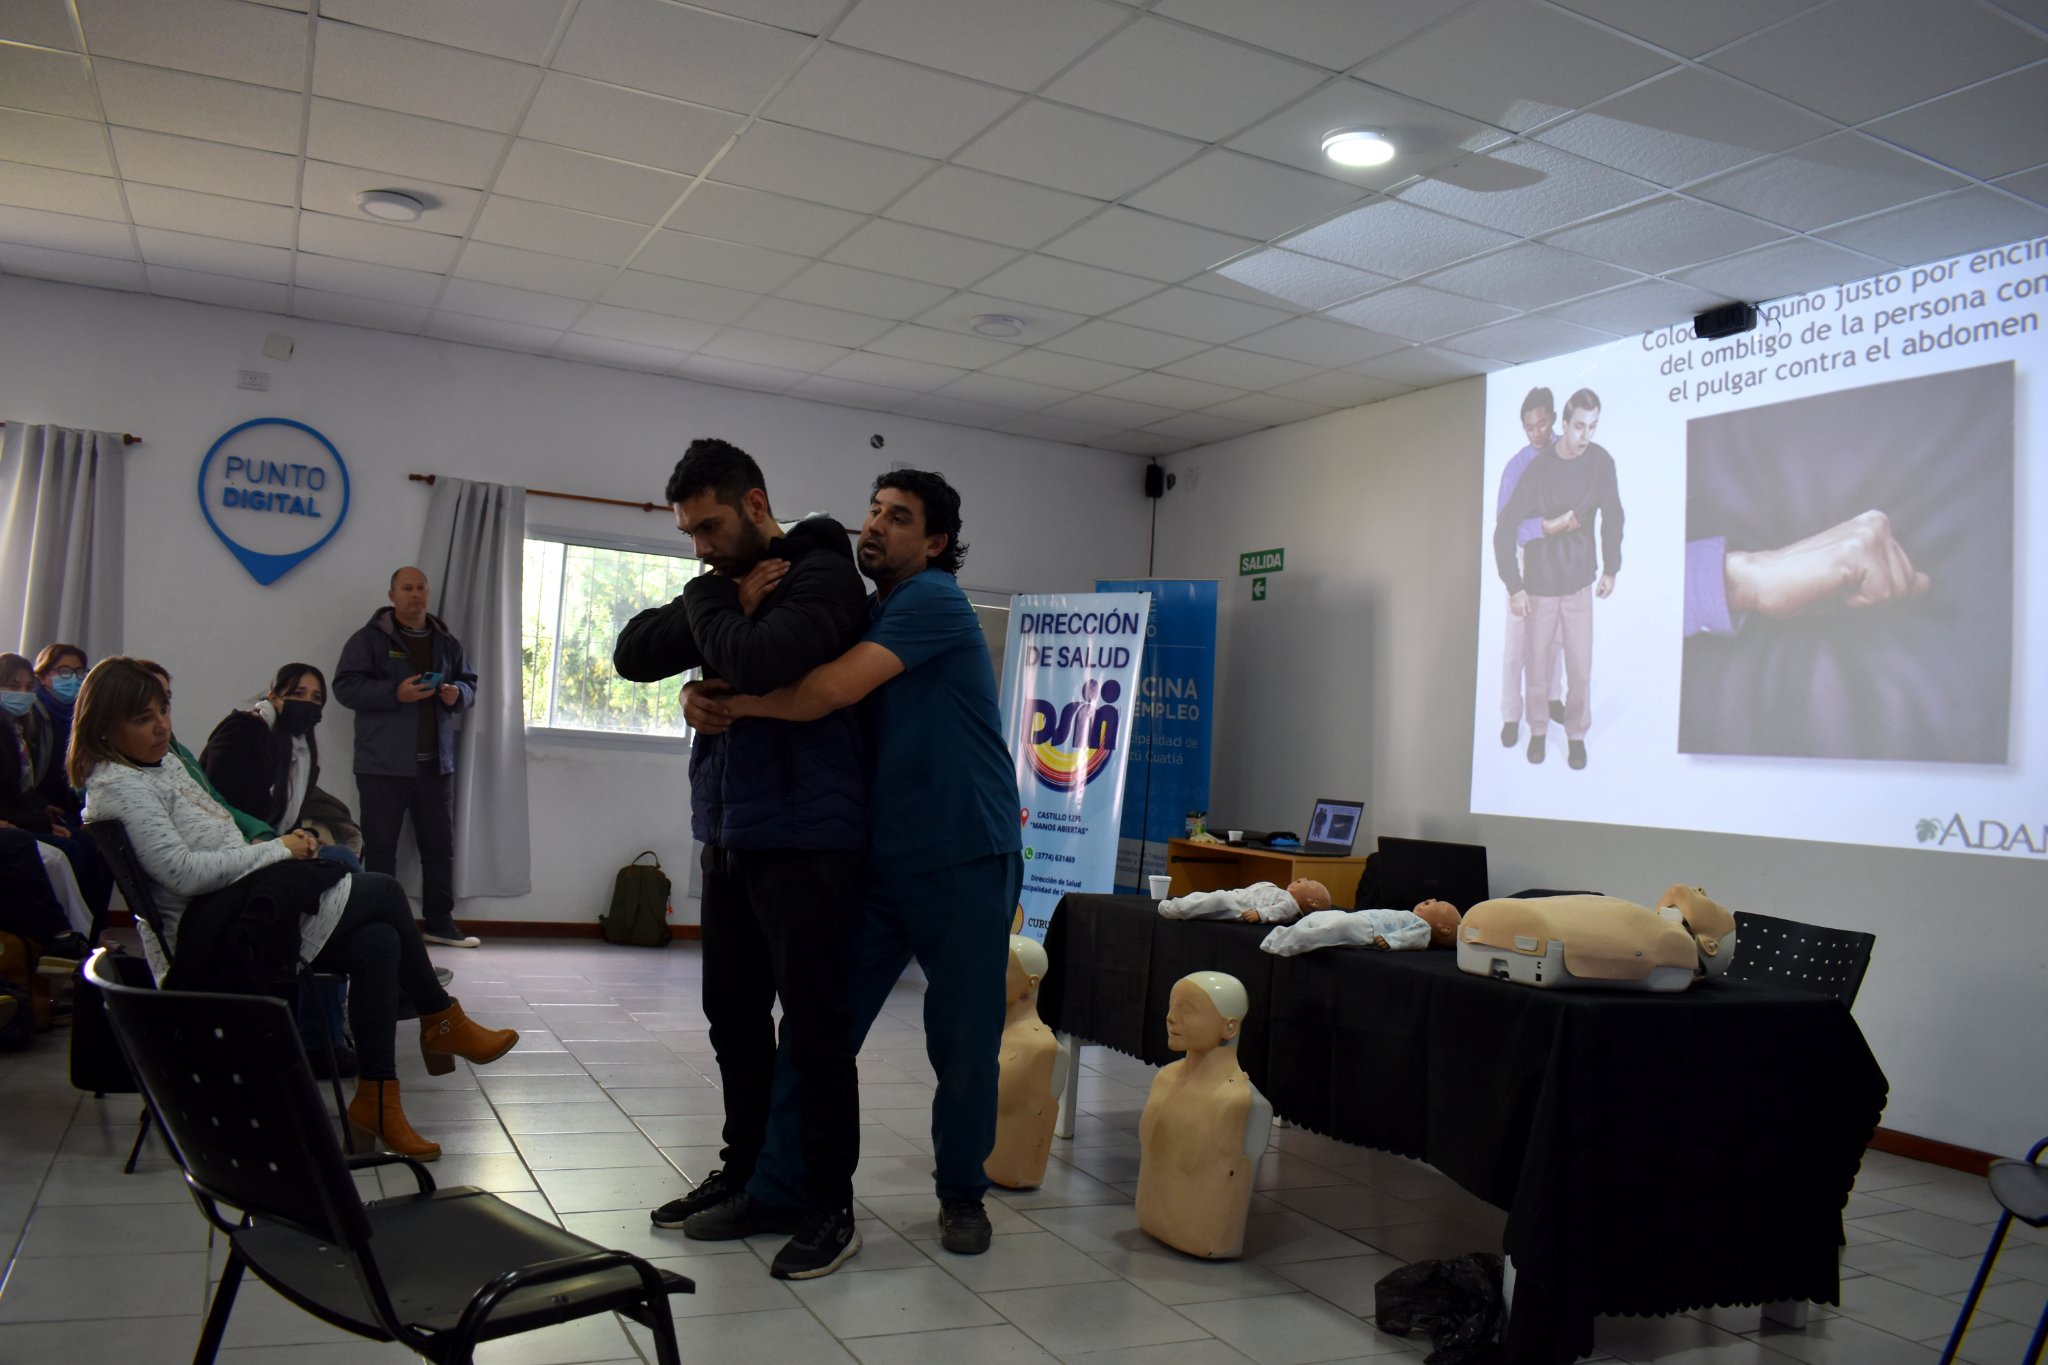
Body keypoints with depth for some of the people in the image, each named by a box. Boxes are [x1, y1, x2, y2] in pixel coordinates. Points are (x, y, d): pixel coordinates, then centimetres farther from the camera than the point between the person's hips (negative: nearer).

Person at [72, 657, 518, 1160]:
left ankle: (377, 1097, -7)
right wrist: (277, 849, -13)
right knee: (382, 892, -14)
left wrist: (281, 844, 5)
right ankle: (441, 1020, 2)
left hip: (237, 913, 9)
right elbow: (182, 871, -21)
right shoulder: (118, 786, -10)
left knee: (377, 942, -13)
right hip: (209, 937, -9)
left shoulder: (160, 765, 20)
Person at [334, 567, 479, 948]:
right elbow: (345, 686, -7)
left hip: (436, 763, 5)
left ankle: (440, 922, 18)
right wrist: (395, 693, -20)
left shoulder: (447, 642, 15)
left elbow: (470, 684, 21)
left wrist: (457, 694, -3)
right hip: (383, 765, -4)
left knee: (440, 845, 8)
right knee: (380, 847, 0)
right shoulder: (369, 639, 0)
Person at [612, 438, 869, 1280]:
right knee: (734, 1015, 14)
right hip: (728, 836, 8)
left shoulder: (822, 575, -9)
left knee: (813, 1027, -2)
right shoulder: (726, 584, 16)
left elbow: (757, 663, -27)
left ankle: (830, 1206, 9)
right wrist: (724, 605, -5)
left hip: (803, 841, -8)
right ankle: (746, 1178, 28)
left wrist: (713, 608, -8)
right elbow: (633, 655, 7)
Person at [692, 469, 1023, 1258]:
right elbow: (807, 682, 13)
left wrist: (725, 700, -10)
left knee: (964, 1044, 4)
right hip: (879, 860, 7)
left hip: (964, 861, -7)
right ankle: (775, 1187, 18)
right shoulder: (862, 612, 13)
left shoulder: (933, 600, -13)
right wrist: (713, 698, -8)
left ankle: (962, 1194, 24)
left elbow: (828, 692, -23)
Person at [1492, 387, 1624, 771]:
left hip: (1580, 583, 2)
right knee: (1538, 667, 6)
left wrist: (1610, 569, 9)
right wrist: (1514, 587, -14)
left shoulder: (1601, 462, -6)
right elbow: (1504, 529, -13)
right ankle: (1538, 730, 27)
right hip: (1540, 585, -2)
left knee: (1580, 670, 2)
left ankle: (1577, 734, 22)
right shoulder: (1538, 469, -15)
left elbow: (1612, 517, 8)